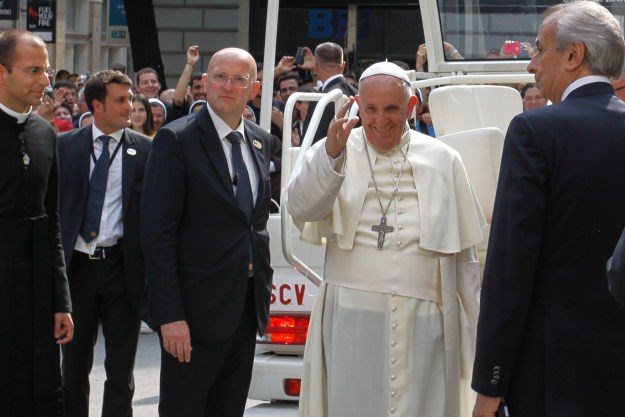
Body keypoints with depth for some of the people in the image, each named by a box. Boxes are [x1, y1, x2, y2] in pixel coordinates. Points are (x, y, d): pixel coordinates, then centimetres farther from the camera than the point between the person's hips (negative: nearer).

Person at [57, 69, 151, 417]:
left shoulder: (145, 150, 0)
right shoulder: (66, 146, 4)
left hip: (122, 267, -1)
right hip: (77, 266, 1)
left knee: (121, 367, 4)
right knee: (74, 363, 12)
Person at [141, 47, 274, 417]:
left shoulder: (260, 141, 12)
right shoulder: (177, 140, -10)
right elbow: (158, 231, -14)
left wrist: (263, 284, 11)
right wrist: (170, 315, -19)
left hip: (247, 307, 7)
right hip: (198, 310, -6)